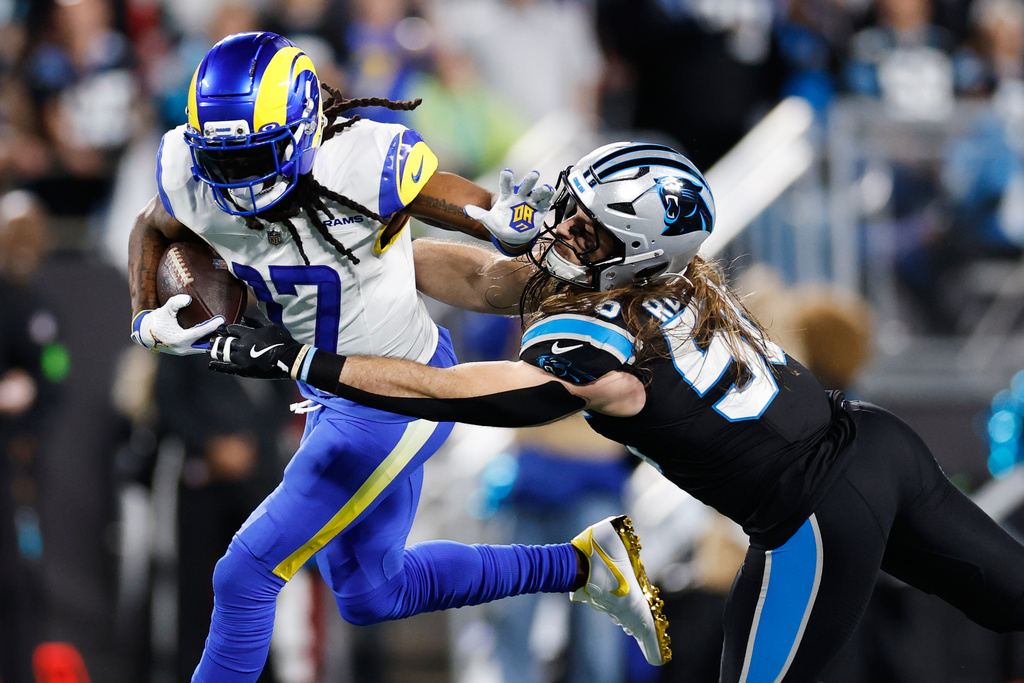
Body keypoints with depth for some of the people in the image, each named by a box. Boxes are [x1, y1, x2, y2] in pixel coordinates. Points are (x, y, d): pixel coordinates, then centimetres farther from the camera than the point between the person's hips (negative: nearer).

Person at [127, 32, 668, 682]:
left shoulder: (364, 164, -30)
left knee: (247, 574, -9)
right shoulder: (193, 178, -15)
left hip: (400, 399, -8)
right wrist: (148, 321, -8)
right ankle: (583, 565, 31)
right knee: (370, 595, 22)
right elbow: (151, 231, 9)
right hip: (333, 398, 8)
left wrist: (508, 221, -40)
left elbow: (487, 211, -17)